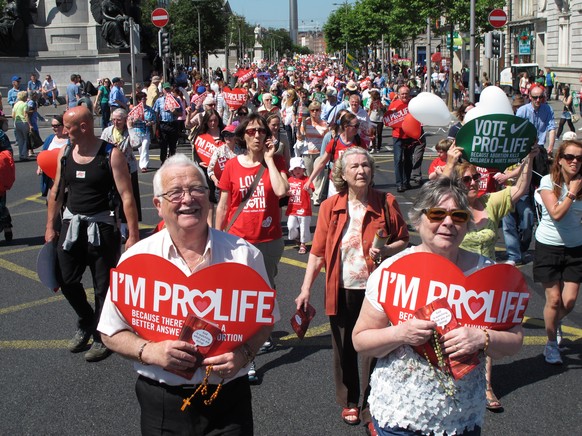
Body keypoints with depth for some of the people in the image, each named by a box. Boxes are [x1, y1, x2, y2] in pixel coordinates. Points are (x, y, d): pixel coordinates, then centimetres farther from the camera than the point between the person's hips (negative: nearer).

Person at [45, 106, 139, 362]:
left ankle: (101, 336, 22)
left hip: (101, 227, -5)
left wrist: (133, 235, -18)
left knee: (103, 285, 4)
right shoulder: (64, 153, 4)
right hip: (71, 225, 6)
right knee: (66, 281, 11)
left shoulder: (110, 155, -12)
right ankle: (86, 323, 36)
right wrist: (51, 226, 15)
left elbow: (126, 196, -14)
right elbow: (56, 191, 14)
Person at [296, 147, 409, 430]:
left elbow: (403, 241, 2)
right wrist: (306, 288, -5)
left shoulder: (386, 203, -5)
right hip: (341, 289, 1)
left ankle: (372, 406, 23)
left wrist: (386, 250, -19)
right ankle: (349, 402, 33)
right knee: (344, 348, 14)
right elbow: (318, 251, 0)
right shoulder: (330, 207, -2)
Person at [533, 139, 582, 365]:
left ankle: (555, 323, 36)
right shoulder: (549, 181, -11)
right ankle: (551, 343, 22)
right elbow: (556, 213, -21)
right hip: (549, 246, -3)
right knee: (554, 299, 1)